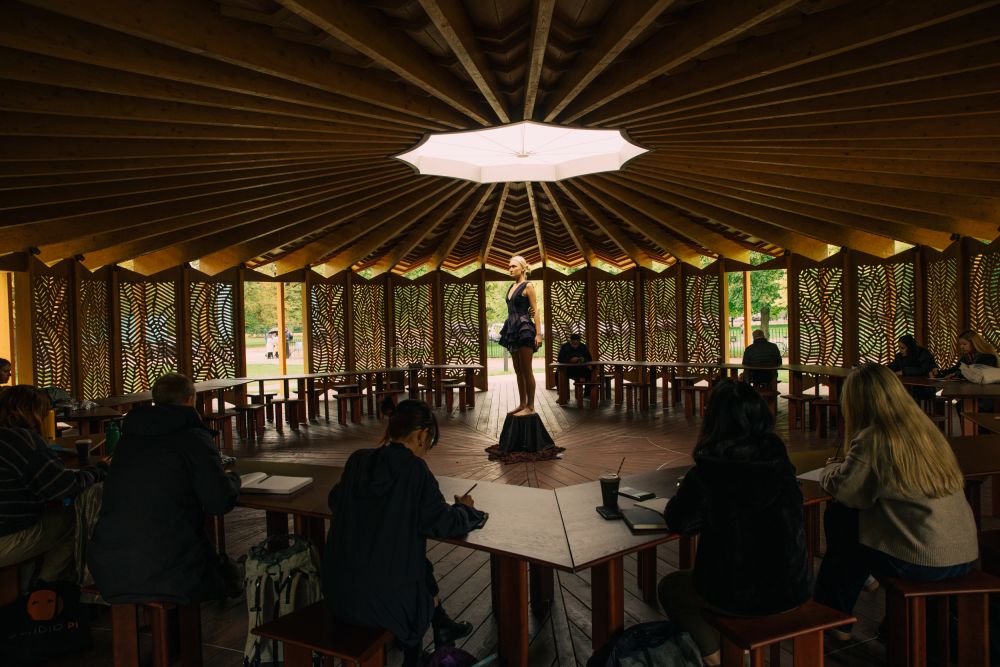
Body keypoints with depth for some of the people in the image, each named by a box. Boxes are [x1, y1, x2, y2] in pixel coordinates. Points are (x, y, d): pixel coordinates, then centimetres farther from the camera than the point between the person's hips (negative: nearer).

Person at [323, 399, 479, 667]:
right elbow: (444, 524, -13)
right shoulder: (414, 469, -18)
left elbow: (335, 502, 15)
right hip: (378, 600, -5)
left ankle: (442, 627, 46)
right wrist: (464, 508, 7)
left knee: (419, 563, 27)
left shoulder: (358, 460, -2)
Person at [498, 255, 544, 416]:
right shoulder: (512, 287, 16)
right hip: (513, 329, 8)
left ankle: (530, 407, 1)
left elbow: (536, 310, -9)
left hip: (524, 329, -8)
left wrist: (538, 333, -16)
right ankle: (522, 404, 18)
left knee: (527, 370, -5)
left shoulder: (528, 286, -5)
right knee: (518, 371, 11)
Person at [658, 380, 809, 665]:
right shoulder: (780, 461, -7)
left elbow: (677, 522, -9)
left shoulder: (708, 473, -22)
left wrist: (687, 490, 8)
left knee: (670, 586, 23)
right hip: (792, 587, 5)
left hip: (739, 594, -5)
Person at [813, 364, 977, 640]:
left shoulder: (871, 439, -16)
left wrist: (832, 468, 11)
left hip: (921, 562, -7)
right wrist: (845, 466, 18)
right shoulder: (927, 428, 7)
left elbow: (841, 490, -9)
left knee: (838, 518, 12)